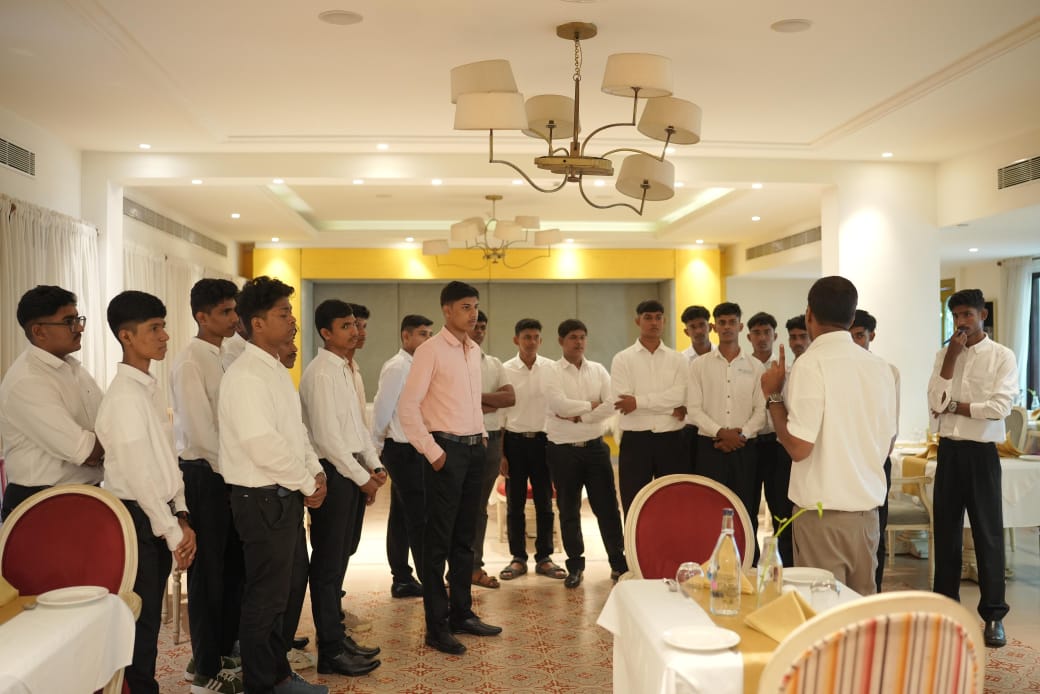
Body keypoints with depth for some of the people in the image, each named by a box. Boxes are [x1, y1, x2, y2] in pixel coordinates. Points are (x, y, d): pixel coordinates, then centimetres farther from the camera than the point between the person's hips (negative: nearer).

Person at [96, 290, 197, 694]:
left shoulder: (150, 388, 9)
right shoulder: (125, 397, -19)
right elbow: (138, 476, -21)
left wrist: (181, 517, 6)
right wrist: (174, 533, -15)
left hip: (159, 513, 8)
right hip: (137, 517, -8)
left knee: (149, 614, 17)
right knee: (140, 618, 3)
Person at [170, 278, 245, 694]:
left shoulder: (224, 357, 11)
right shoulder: (190, 361, -14)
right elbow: (199, 430, -19)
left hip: (226, 472, 8)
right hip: (204, 474, -8)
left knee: (232, 567, 15)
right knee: (207, 572, 3)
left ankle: (223, 651, 31)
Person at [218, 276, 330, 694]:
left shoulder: (277, 371, 12)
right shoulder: (245, 376, -19)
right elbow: (263, 444, -25)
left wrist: (315, 471, 4)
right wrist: (307, 484, -14)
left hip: (287, 495, 10)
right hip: (263, 500, -9)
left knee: (285, 588, 19)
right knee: (266, 597, 3)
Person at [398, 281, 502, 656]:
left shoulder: (474, 351, 12)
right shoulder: (430, 350, -10)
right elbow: (407, 405, -14)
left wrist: (482, 435, 11)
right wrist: (432, 452, -15)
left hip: (474, 448, 7)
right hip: (447, 450, -7)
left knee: (464, 538, 15)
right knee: (438, 540, 1)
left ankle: (462, 612, 27)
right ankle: (436, 625, 10)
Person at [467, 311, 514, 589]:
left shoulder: (494, 364, 14)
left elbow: (510, 397, 0)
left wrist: (477, 396, -10)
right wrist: (490, 405, -9)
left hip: (492, 438, 6)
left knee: (480, 505, 12)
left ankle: (475, 566, 20)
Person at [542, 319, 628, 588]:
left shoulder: (598, 370, 7)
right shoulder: (552, 372, -3)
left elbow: (612, 404, -6)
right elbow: (559, 404, -19)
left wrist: (579, 415, -13)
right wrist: (592, 405, -9)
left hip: (594, 445, 2)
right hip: (563, 448, -2)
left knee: (607, 506, 4)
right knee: (568, 510, 8)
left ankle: (619, 563, 17)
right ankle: (575, 566, 20)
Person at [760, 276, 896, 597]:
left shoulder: (811, 364, -14)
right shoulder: (880, 366, 6)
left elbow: (798, 447, -18)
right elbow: (888, 443, 14)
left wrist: (773, 395, -7)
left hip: (822, 510, -6)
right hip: (868, 508, 6)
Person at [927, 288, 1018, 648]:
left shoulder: (1002, 357, -4)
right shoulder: (944, 355, 6)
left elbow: (1000, 407, -15)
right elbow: (935, 403, -7)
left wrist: (953, 406, -7)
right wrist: (951, 356, -10)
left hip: (981, 453, -4)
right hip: (948, 451, 4)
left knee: (988, 533, 2)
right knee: (946, 530, 11)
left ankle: (993, 614, 14)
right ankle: (945, 605, 23)